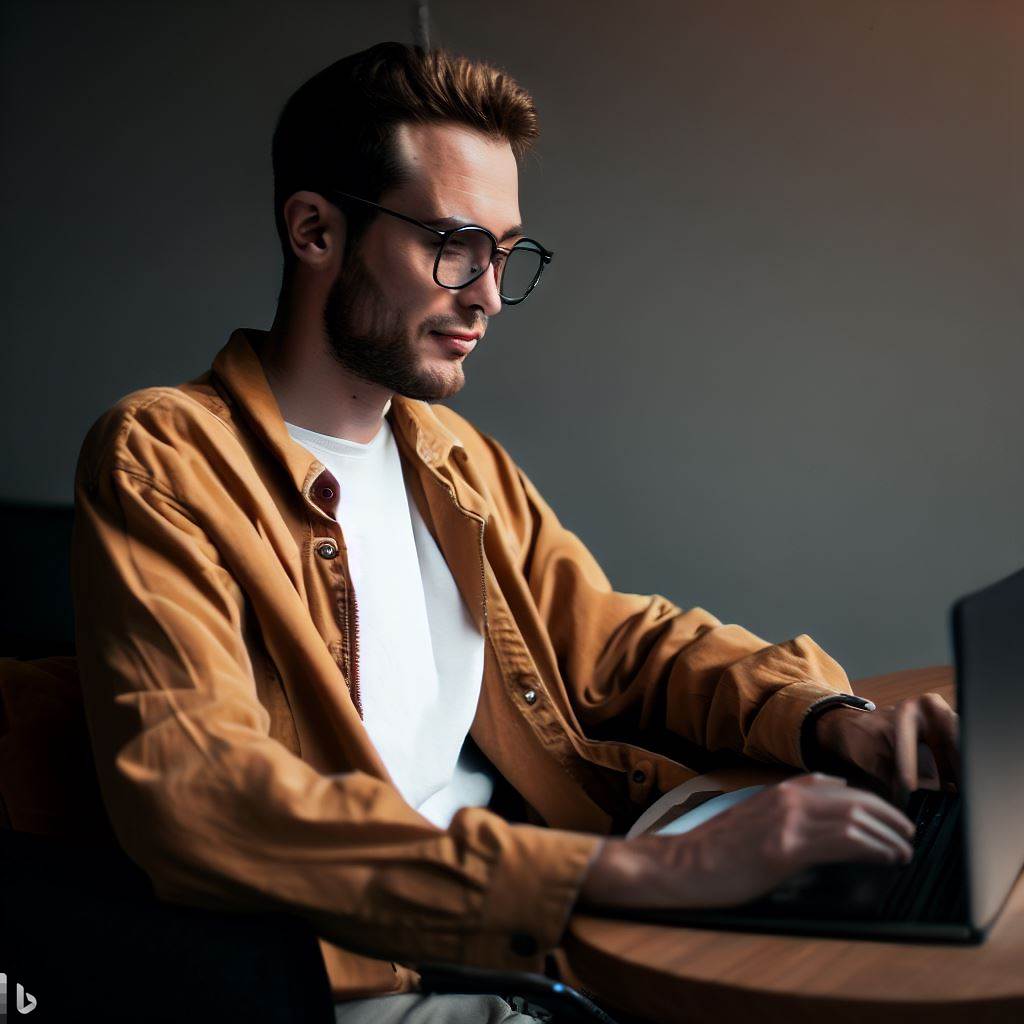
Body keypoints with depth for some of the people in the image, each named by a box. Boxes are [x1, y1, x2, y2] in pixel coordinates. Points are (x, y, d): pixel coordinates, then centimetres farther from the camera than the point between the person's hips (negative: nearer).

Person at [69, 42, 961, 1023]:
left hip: (544, 931, 8)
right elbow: (196, 799, -23)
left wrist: (832, 722, -4)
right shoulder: (160, 458, -9)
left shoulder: (463, 462, 16)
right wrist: (634, 868, -30)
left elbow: (623, 640, 18)